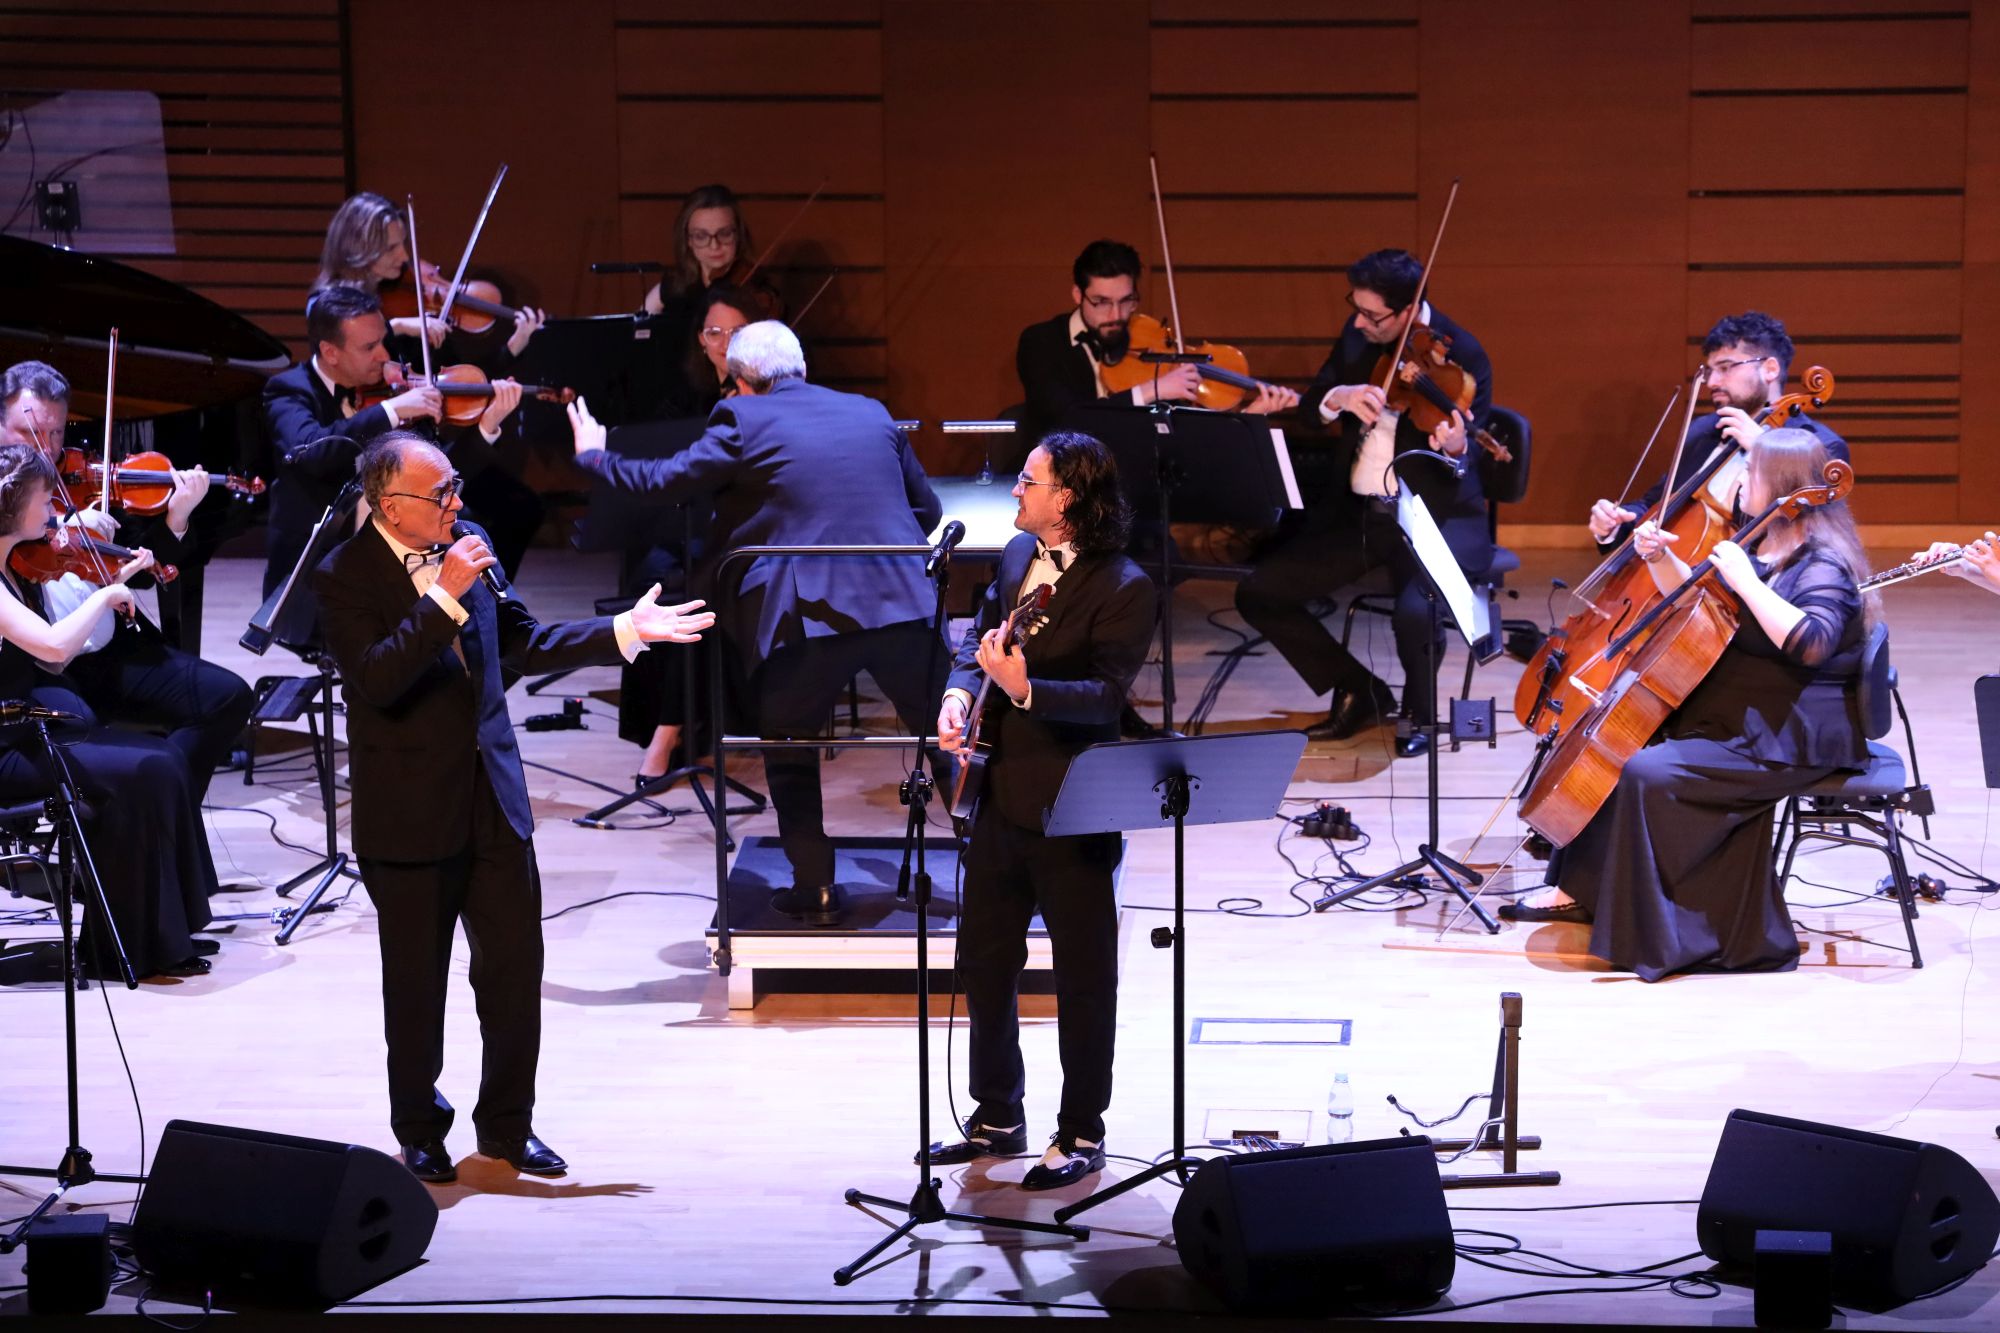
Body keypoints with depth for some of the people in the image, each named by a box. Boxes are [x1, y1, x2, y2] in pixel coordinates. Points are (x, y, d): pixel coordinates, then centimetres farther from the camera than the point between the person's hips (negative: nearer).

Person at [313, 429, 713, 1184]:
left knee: (515, 966, 7)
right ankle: (419, 1131, 24)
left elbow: (523, 643, 14)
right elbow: (379, 677, -27)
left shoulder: (467, 548, 5)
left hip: (493, 798, 5)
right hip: (409, 812, -5)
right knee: (416, 982, 7)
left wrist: (625, 631, 6)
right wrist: (445, 597, -30)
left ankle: (507, 1123, 23)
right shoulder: (345, 577, -14)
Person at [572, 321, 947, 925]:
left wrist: (593, 454, 20)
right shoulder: (870, 413, 15)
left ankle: (816, 888, 16)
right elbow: (927, 510, 20)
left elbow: (662, 481, 3)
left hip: (812, 616, -3)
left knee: (789, 745, 19)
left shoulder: (744, 422, 1)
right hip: (904, 602, 3)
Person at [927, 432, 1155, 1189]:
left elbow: (1106, 693, -23)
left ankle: (1081, 1134, 16)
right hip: (1000, 793, 8)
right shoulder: (1017, 557, 7)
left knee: (1083, 975, 5)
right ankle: (996, 1118, 31)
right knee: (983, 958, 16)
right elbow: (980, 633, 15)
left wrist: (1025, 690, -37)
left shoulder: (1122, 589, -17)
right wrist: (960, 693, -4)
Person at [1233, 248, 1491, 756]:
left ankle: (1420, 710, 1)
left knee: (1415, 611, -34)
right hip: (1356, 512, 6)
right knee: (1259, 592, -6)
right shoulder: (1359, 335, 3)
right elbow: (1311, 403, 4)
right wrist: (1338, 397, -20)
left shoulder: (1462, 356, -14)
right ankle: (1359, 692, 12)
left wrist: (1455, 450, -42)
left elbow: (1466, 464, -17)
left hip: (1435, 517, -6)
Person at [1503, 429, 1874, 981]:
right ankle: (1580, 891, 14)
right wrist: (1660, 558, 5)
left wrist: (1745, 580, -30)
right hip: (1739, 718, 10)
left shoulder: (1823, 565, -16)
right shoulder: (1766, 548, 12)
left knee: (1650, 773, -24)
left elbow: (1810, 643, -34)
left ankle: (1652, 937, -18)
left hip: (1792, 739, -10)